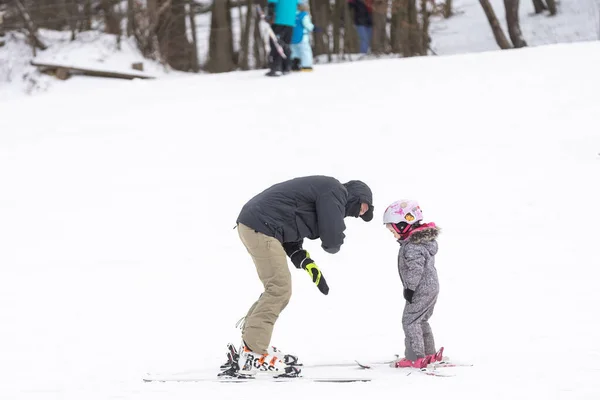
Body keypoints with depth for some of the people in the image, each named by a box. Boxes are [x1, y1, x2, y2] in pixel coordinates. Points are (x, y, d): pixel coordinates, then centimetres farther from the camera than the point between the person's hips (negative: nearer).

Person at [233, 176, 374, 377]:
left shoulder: (323, 188, 26)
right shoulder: (335, 193, -5)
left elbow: (291, 240, 25)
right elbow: (332, 240, -10)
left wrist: (308, 264, 12)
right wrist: (334, 245, 13)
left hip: (249, 224, 11)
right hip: (262, 228, -11)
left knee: (276, 289, 17)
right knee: (280, 290, -11)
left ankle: (250, 342, 18)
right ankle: (253, 355, -15)